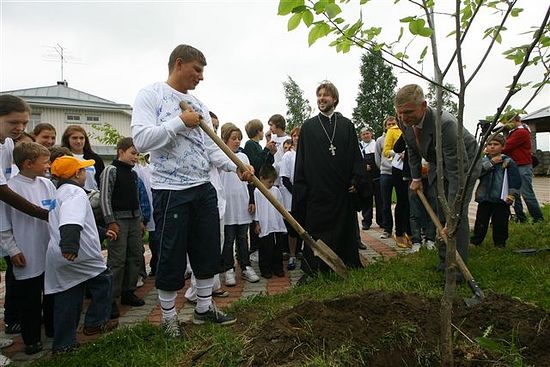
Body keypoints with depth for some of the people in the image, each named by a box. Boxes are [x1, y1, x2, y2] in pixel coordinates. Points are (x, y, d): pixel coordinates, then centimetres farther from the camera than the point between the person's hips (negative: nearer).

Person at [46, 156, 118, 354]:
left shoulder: (59, 193, 24)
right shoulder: (76, 193, -10)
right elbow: (71, 221, -32)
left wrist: (101, 233, 38)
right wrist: (70, 244, -45)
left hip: (58, 258, 9)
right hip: (76, 255, -9)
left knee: (66, 302, 14)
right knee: (103, 280, 12)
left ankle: (63, 344, 21)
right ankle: (95, 323, 17)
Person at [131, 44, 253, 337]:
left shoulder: (198, 105, 14)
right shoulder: (150, 95, -3)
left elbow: (212, 149, 10)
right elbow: (141, 139, -18)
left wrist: (237, 167, -5)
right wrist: (180, 122, -16)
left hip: (203, 188, 7)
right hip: (170, 190, -6)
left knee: (208, 252, 13)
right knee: (172, 257, 4)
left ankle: (204, 308, 31)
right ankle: (169, 318, 23)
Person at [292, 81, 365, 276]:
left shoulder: (346, 125, 9)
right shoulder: (308, 126, 7)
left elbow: (355, 155, 6)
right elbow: (301, 159, 4)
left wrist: (356, 180, -5)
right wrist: (300, 187, -2)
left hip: (342, 190, 1)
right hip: (317, 190, -1)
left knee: (345, 229, 9)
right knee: (316, 231, 2)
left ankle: (349, 266, 23)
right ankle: (312, 270, 12)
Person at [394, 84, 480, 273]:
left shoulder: (445, 123, -40)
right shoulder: (405, 122, -18)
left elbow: (458, 171, -40)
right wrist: (416, 177, 4)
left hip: (463, 163, -6)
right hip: (438, 164, 6)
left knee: (458, 214, -13)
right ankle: (444, 260, 18)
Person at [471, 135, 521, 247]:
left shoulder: (508, 162, -1)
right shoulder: (483, 161, 7)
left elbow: (516, 180, -3)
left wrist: (511, 195, -10)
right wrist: (491, 163, -17)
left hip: (501, 199, -2)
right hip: (484, 198, 2)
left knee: (500, 222, 6)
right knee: (481, 221, 9)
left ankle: (500, 243, 20)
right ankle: (475, 241, 18)